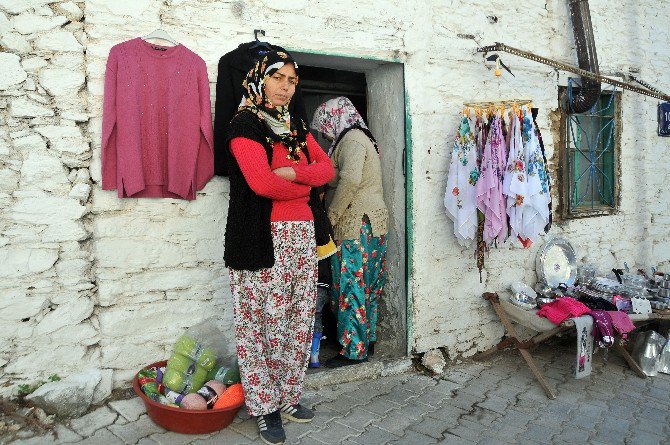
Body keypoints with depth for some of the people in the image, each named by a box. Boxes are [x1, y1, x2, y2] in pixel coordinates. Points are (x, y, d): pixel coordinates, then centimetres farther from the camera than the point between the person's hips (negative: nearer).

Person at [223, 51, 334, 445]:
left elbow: (327, 168, 7)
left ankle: (289, 396, 26)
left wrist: (292, 172, -11)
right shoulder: (244, 124, -4)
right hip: (264, 235, -6)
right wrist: (306, 185, -2)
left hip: (302, 232, 7)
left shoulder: (297, 126, 18)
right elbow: (262, 182, -17)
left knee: (299, 318, 10)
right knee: (265, 320, 0)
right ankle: (265, 406, 17)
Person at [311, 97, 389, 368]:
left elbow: (349, 180, -24)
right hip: (374, 222, 10)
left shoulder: (351, 139, -10)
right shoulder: (361, 138, 21)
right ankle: (367, 339, 24)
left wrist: (331, 217, -17)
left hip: (356, 224, -10)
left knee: (351, 287, -3)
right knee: (367, 285, 14)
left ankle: (354, 350, 5)